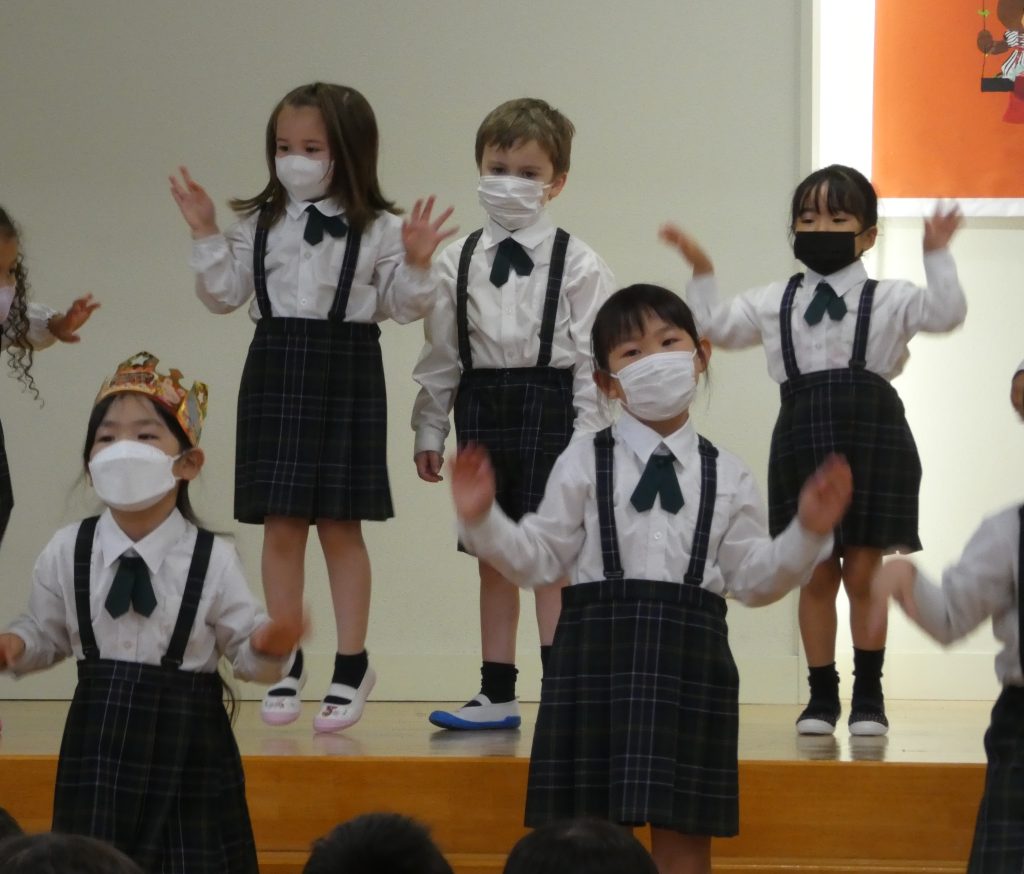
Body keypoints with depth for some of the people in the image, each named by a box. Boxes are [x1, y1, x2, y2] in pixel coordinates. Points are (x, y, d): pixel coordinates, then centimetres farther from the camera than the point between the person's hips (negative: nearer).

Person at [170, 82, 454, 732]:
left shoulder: (377, 230, -2)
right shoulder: (259, 224, 5)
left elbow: (404, 307, -1)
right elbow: (224, 294, 7)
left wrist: (415, 264, -18)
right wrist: (207, 236, -3)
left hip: (346, 373, -3)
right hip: (276, 371, 3)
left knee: (340, 525, 2)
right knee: (281, 525, 5)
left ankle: (352, 665, 12)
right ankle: (285, 665, 15)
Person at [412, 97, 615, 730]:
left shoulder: (577, 264, -3)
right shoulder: (458, 262, 8)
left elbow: (592, 357, -5)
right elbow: (441, 352, 11)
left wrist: (588, 436, -10)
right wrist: (429, 429, 8)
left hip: (548, 405, -4)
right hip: (482, 407, 4)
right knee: (493, 556, 10)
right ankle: (497, 695, 16)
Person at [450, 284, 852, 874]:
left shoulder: (727, 475, 9)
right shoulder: (584, 464, 5)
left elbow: (754, 578, 8)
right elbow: (538, 559, 5)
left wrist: (808, 533, -5)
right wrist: (481, 519, -9)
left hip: (691, 653, 1)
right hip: (599, 648, -1)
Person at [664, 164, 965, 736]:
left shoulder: (889, 300, 3)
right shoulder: (775, 303, 13)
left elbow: (946, 312, -11)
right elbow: (717, 326, 14)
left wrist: (937, 255, -19)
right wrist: (703, 273, 7)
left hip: (872, 436, -3)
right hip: (803, 435, 3)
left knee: (864, 570, 2)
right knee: (815, 572, 6)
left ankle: (869, 695, 12)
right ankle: (822, 695, 15)